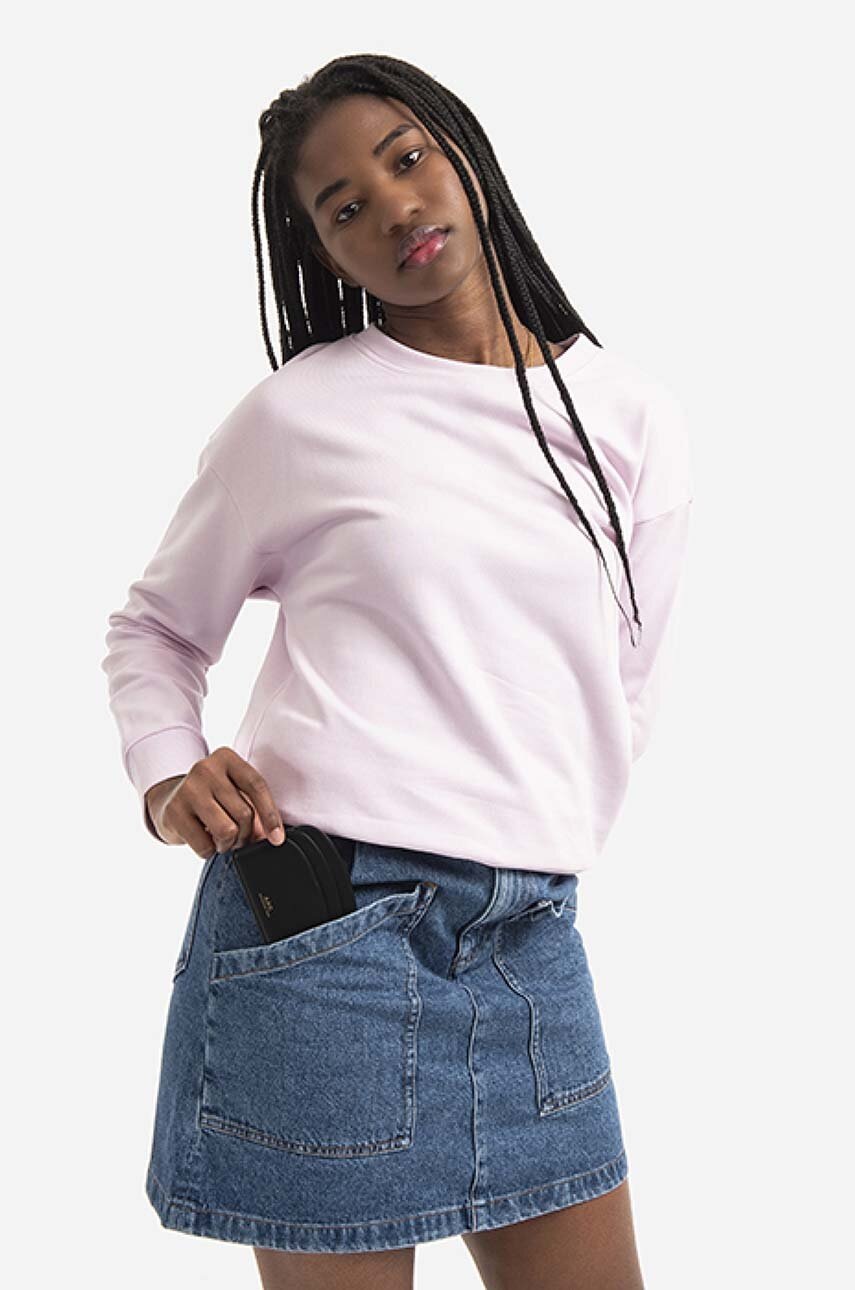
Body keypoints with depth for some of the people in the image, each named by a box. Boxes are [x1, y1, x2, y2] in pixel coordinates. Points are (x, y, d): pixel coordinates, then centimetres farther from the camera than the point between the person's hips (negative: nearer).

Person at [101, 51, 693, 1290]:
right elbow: (154, 628, 11)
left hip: (530, 944, 4)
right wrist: (169, 779, -7)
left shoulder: (637, 419, 8)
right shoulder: (298, 414, 0)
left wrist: (534, 881, 10)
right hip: (322, 924, -3)